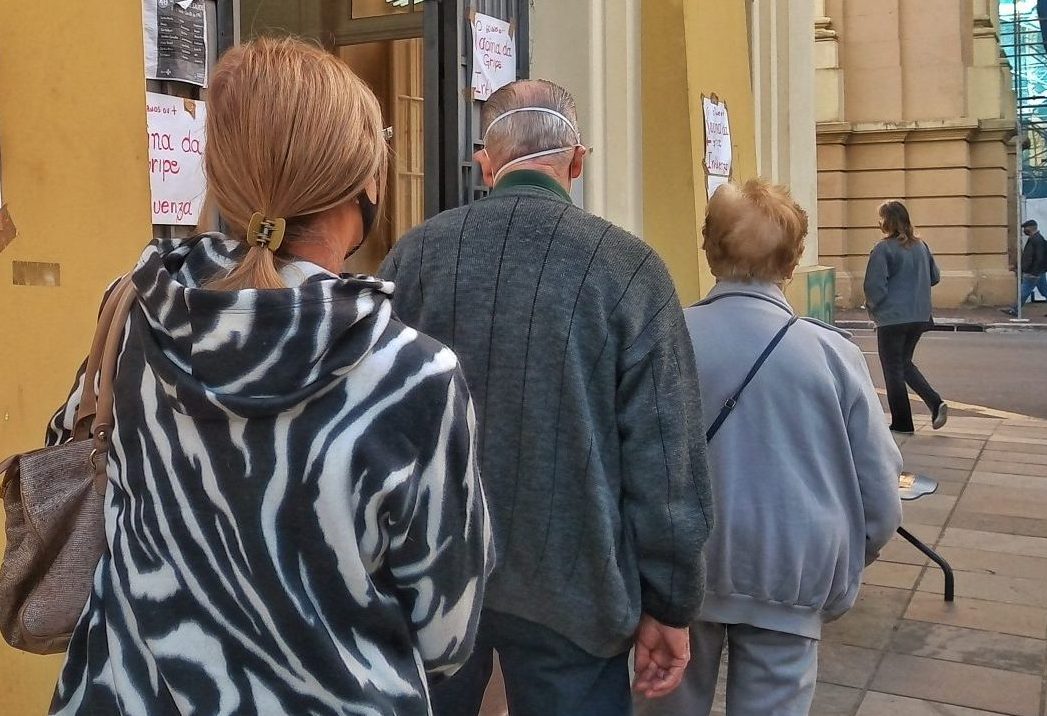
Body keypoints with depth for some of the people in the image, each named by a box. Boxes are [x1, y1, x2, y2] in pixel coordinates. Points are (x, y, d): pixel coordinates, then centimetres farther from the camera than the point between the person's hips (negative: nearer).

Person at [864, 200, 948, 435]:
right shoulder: (921, 246, 5)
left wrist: (872, 306, 2)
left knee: (893, 369, 6)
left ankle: (902, 424, 11)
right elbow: (934, 277, 14)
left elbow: (874, 287, -17)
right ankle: (936, 403, 6)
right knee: (905, 363, 22)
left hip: (892, 317, -7)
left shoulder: (883, 249, -15)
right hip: (920, 316, 7)